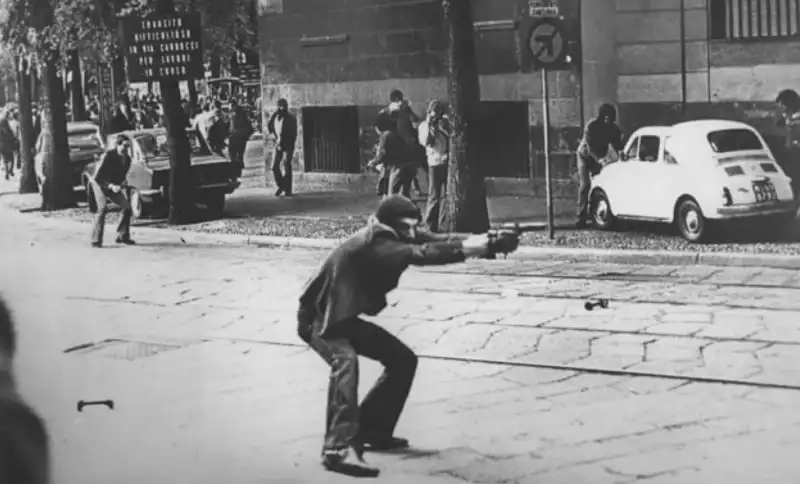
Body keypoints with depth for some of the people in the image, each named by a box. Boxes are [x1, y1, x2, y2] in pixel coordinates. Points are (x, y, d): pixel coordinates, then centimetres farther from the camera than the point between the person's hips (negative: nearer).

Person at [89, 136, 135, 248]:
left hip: (113, 185, 6)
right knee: (103, 208, -25)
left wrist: (122, 184, -13)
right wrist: (111, 185, -35)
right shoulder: (108, 155, -25)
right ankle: (96, 240, -22)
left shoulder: (127, 159, -6)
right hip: (100, 184, -6)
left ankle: (122, 236, 11)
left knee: (127, 206, -3)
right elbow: (97, 176, -26)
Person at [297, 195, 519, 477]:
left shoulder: (396, 236, -3)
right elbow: (418, 254, -43)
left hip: (345, 317, 10)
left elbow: (437, 240, -15)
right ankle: (339, 448, -45)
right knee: (345, 361, -36)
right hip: (320, 318, -10)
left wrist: (485, 240, -30)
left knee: (403, 359, 9)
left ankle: (371, 431, 18)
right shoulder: (374, 242, -29)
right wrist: (465, 249, -50)